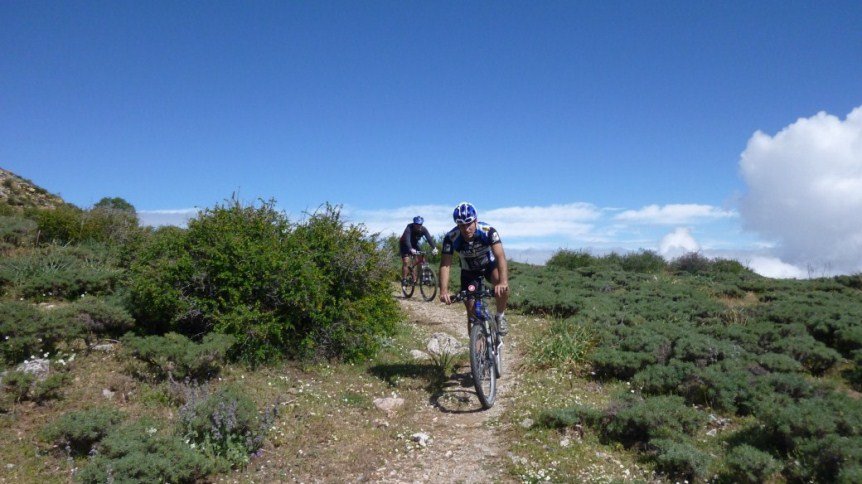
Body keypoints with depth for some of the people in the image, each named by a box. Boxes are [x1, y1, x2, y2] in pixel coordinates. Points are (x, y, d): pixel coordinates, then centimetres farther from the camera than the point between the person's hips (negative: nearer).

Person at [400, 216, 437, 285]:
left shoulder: (423, 229, -21)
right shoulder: (409, 228, -34)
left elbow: (429, 238, -31)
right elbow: (407, 240, -47)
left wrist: (434, 248, -48)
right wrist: (411, 249, -64)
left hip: (414, 244, 5)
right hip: (404, 245, -5)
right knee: (406, 262, -17)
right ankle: (404, 279, -6)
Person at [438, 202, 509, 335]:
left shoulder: (488, 231, -31)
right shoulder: (451, 238, -28)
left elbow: (500, 256, -41)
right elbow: (445, 265, -32)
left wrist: (503, 282, -57)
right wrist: (443, 291, -47)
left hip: (489, 264, -1)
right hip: (469, 271, 1)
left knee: (502, 285, -33)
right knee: (471, 311, -5)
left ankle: (500, 316, -7)